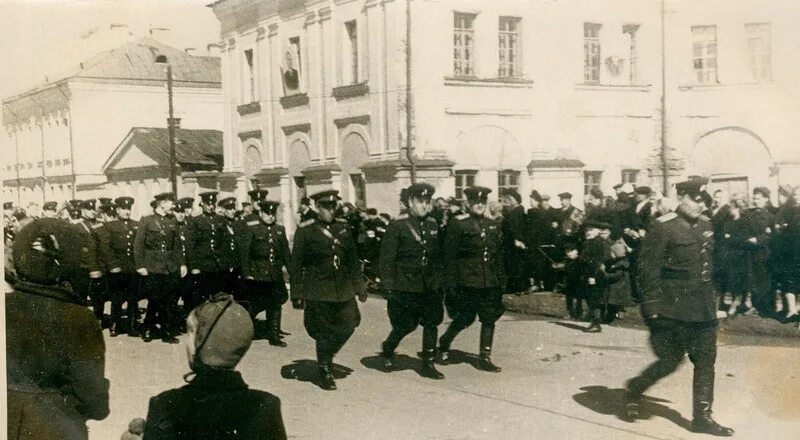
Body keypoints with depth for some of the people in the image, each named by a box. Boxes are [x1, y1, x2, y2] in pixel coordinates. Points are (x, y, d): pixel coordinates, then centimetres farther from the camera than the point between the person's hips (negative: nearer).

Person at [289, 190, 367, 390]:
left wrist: (359, 286, 9)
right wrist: (296, 293, -7)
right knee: (323, 332, 2)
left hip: (342, 288, 5)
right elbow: (295, 264, -5)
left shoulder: (343, 227, 7)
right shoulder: (305, 230, -6)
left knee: (348, 325, 6)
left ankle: (327, 355, 31)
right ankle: (325, 373, 18)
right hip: (317, 291, -4)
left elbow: (353, 259, 11)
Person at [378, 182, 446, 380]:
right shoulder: (397, 226, -8)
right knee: (405, 325, 3)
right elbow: (387, 258, -8)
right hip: (405, 287, -5)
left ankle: (428, 365, 13)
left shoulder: (433, 225, 8)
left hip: (431, 286, 5)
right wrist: (389, 285, -12)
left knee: (432, 323, 3)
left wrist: (440, 280, 11)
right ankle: (387, 350, 31)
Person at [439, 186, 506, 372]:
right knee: (465, 318, 1)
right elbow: (449, 255, -8)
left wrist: (501, 280, 11)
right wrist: (451, 283, -11)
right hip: (467, 281, -5)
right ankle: (444, 345, 25)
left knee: (489, 319, 4)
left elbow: (499, 255, 16)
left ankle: (485, 358, 12)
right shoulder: (458, 225, -6)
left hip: (490, 282, 5)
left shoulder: (493, 226, 11)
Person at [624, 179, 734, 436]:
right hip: (673, 311, -7)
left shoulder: (705, 227, 11)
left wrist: (711, 302, 19)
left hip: (703, 309, 7)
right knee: (671, 360, -1)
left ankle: (702, 416, 14)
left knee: (706, 360, 6)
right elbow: (649, 270, -13)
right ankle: (635, 389, 23)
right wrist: (652, 307, -16)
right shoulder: (662, 227, -12)